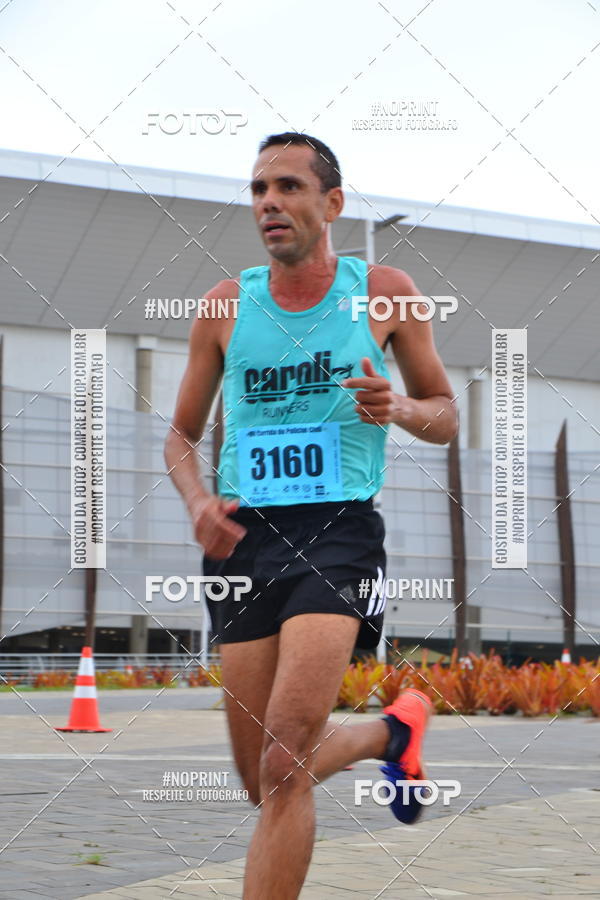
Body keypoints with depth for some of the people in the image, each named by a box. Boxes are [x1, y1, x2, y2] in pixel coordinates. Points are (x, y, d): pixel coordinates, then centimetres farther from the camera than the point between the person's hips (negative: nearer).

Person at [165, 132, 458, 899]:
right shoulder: (227, 305, 8)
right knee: (263, 782, 8)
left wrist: (400, 409, -10)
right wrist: (198, 501, -6)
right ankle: (390, 731, 38)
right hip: (246, 538, 4)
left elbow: (445, 418, 14)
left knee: (284, 767, -19)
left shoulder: (384, 293, 4)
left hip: (339, 531, -3)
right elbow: (181, 437, 16)